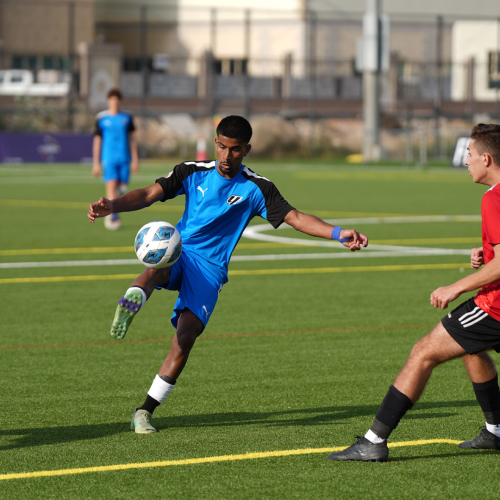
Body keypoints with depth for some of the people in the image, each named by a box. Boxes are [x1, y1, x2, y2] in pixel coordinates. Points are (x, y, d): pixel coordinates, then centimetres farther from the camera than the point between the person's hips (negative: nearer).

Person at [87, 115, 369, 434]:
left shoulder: (256, 188, 2)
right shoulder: (194, 173, 5)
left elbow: (295, 218, -3)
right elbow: (149, 194, -4)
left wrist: (339, 234, -18)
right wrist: (112, 206, -22)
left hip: (211, 268, -1)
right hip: (178, 251, 1)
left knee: (186, 334, -18)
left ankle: (145, 412, -11)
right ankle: (129, 306, -67)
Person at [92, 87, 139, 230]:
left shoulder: (127, 117, 9)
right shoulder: (101, 118, 3)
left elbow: (131, 138, 14)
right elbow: (97, 140, 6)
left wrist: (135, 159, 10)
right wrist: (96, 163, 3)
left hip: (124, 159, 3)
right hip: (108, 158, -3)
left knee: (122, 188, 0)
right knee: (111, 185, -17)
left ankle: (110, 214, 21)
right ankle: (113, 217, -17)